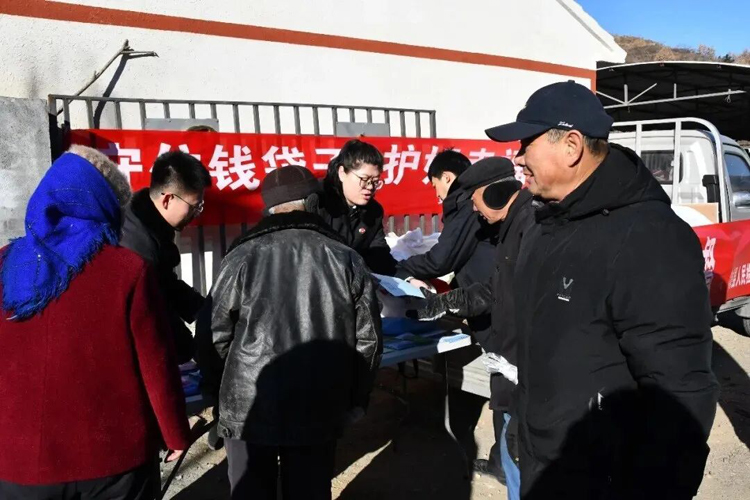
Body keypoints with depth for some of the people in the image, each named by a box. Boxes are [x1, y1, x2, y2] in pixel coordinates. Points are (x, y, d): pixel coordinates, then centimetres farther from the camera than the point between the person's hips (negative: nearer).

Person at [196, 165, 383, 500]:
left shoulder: (243, 257, -9)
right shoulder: (347, 259, -2)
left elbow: (214, 335, -4)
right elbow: (368, 339, 1)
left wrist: (218, 392, 13)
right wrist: (353, 402, 14)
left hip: (248, 408, -1)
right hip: (320, 412, 2)